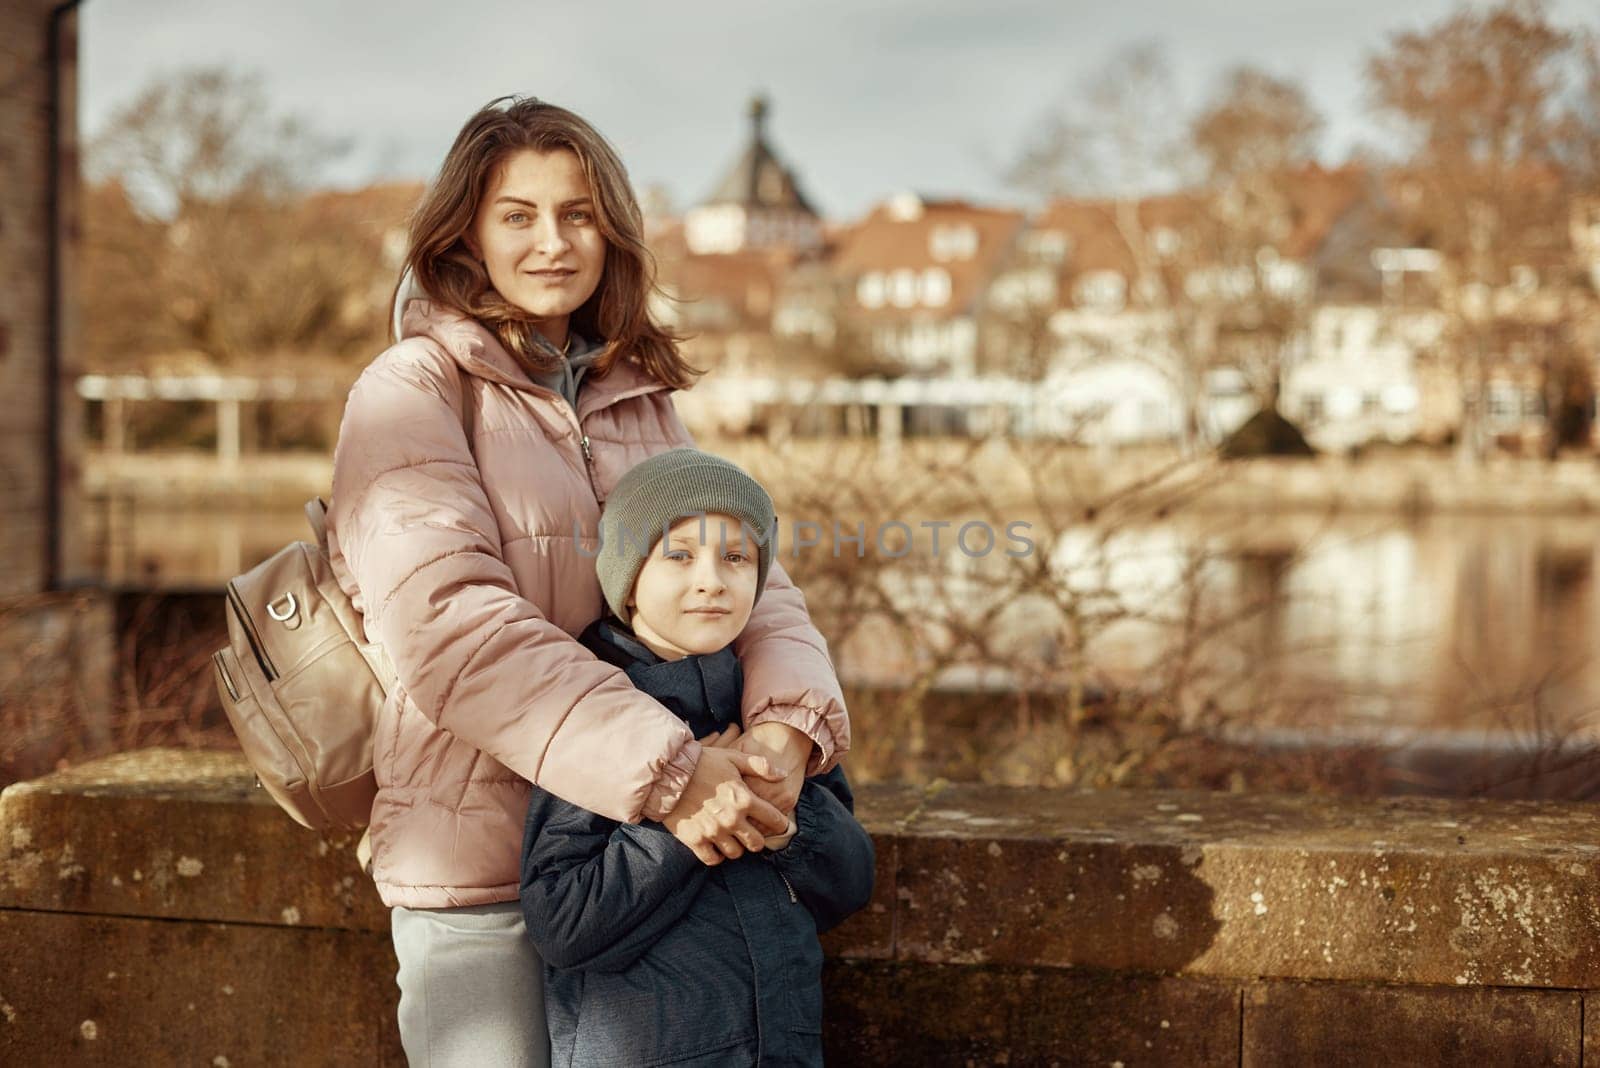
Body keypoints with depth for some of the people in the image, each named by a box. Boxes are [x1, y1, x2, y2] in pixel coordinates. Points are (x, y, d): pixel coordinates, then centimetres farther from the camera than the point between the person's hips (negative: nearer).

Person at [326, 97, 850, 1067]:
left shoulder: (642, 398, 12)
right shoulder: (412, 392, -6)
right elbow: (451, 624, -20)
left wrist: (789, 726, -20)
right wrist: (666, 772, -27)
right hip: (481, 875, -5)